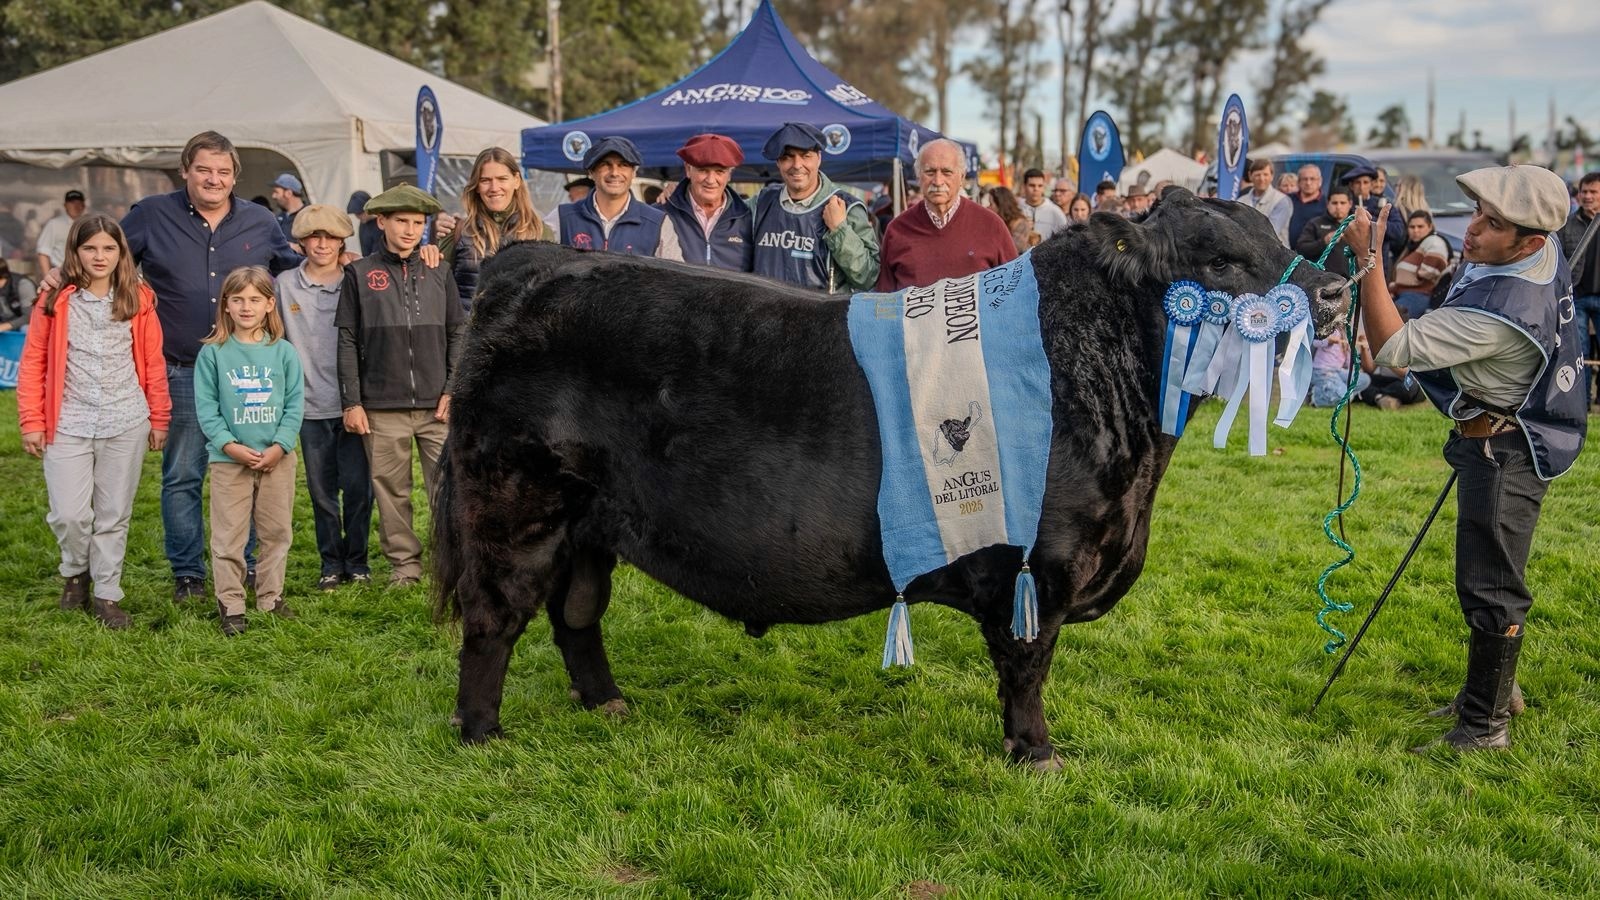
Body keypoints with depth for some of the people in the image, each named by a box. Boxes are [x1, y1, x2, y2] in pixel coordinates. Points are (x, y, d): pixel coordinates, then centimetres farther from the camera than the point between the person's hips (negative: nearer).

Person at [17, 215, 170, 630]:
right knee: (69, 514, -5)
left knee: (114, 515, 7)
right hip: (68, 426, -1)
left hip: (126, 426, 1)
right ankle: (76, 572, 24)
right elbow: (33, 363, 2)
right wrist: (32, 422, 0)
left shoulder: (138, 300, 3)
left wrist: (159, 418, 8)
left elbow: (153, 362, 7)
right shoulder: (54, 302, -1)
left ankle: (107, 595, 20)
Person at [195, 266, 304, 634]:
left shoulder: (283, 352, 1)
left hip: (277, 458, 2)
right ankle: (230, 604, 9)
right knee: (229, 536, 1)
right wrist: (229, 445, -14)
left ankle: (270, 597, 24)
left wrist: (280, 445, -11)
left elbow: (295, 403, 0)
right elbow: (206, 406, -4)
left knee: (276, 532, 11)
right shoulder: (213, 353, -4)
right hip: (229, 459, -2)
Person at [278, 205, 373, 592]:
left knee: (358, 487, 0)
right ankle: (331, 562, 17)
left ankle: (357, 561, 14)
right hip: (311, 405, 1)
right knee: (322, 490, 6)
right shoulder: (285, 284, 6)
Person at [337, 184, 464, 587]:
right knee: (391, 489, 4)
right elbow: (348, 341, 4)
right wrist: (351, 402, -1)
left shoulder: (439, 273, 9)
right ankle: (404, 562, 16)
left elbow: (458, 334, 10)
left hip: (437, 404, 1)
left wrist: (453, 389, 0)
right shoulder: (359, 274, 5)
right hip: (382, 406, -1)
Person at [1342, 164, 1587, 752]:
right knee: (1490, 574, 23)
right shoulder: (1545, 253, -6)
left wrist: (1368, 260, -33)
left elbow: (1393, 348, -32)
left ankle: (1485, 726, 6)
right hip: (1511, 437, 11)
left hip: (1505, 452, -11)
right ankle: (1495, 687, 39)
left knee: (1489, 587, -4)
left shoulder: (1497, 311, -34)